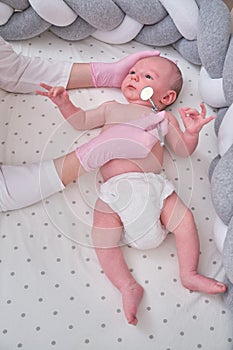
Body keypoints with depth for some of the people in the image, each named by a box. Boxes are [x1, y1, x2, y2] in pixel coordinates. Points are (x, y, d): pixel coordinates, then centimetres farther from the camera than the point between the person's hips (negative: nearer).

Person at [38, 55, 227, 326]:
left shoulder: (163, 119, 22)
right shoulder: (111, 108, 26)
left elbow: (183, 150, 16)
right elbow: (81, 121, 26)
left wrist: (191, 132, -4)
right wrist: (65, 104, 10)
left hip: (152, 185, 0)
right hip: (115, 189, 1)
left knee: (184, 219, -13)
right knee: (103, 241, -13)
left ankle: (189, 274, 2)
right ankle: (128, 287, -2)